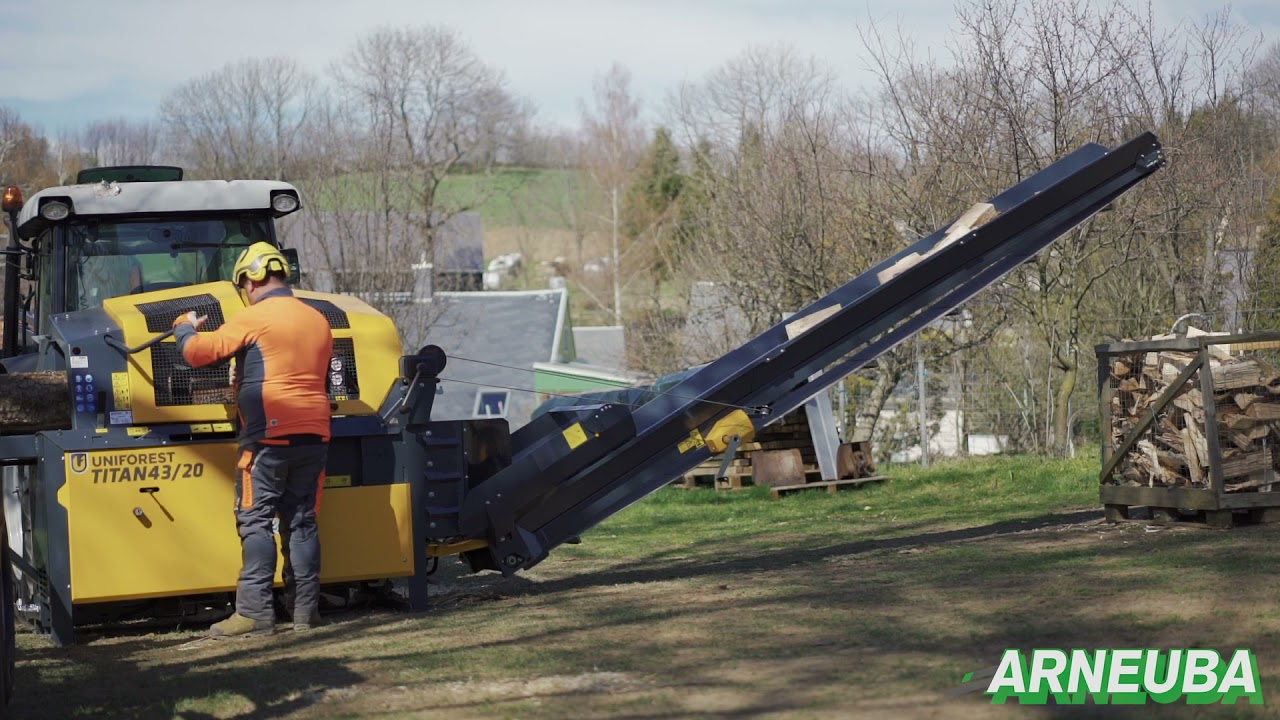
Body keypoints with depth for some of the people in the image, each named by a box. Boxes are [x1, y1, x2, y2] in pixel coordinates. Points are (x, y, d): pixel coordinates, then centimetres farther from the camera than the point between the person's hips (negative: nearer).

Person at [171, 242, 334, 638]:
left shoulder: (254, 318, -6)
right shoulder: (318, 320, 15)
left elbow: (197, 353, -8)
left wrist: (185, 327, 14)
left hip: (269, 436, -6)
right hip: (314, 435, 7)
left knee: (255, 521, -3)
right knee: (301, 521, 11)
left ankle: (255, 612, -8)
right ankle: (305, 608, 12)